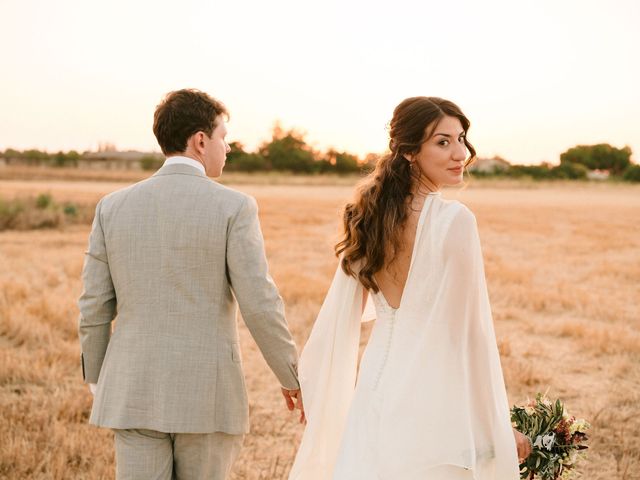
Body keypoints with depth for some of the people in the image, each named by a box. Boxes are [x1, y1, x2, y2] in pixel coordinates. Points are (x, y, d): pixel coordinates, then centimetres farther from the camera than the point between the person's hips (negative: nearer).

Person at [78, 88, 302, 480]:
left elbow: (95, 309, 5)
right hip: (208, 397, -2)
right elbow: (260, 306, -12)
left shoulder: (114, 207, 2)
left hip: (136, 394, 3)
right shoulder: (233, 208, -9)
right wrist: (294, 379, 2)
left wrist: (99, 385, 19)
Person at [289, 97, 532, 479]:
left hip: (375, 391, 7)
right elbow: (471, 327, -14)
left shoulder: (370, 217, 4)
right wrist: (500, 428, -7)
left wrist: (318, 394, 21)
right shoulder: (454, 220, -15)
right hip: (433, 403, -6)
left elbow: (339, 317, 9)